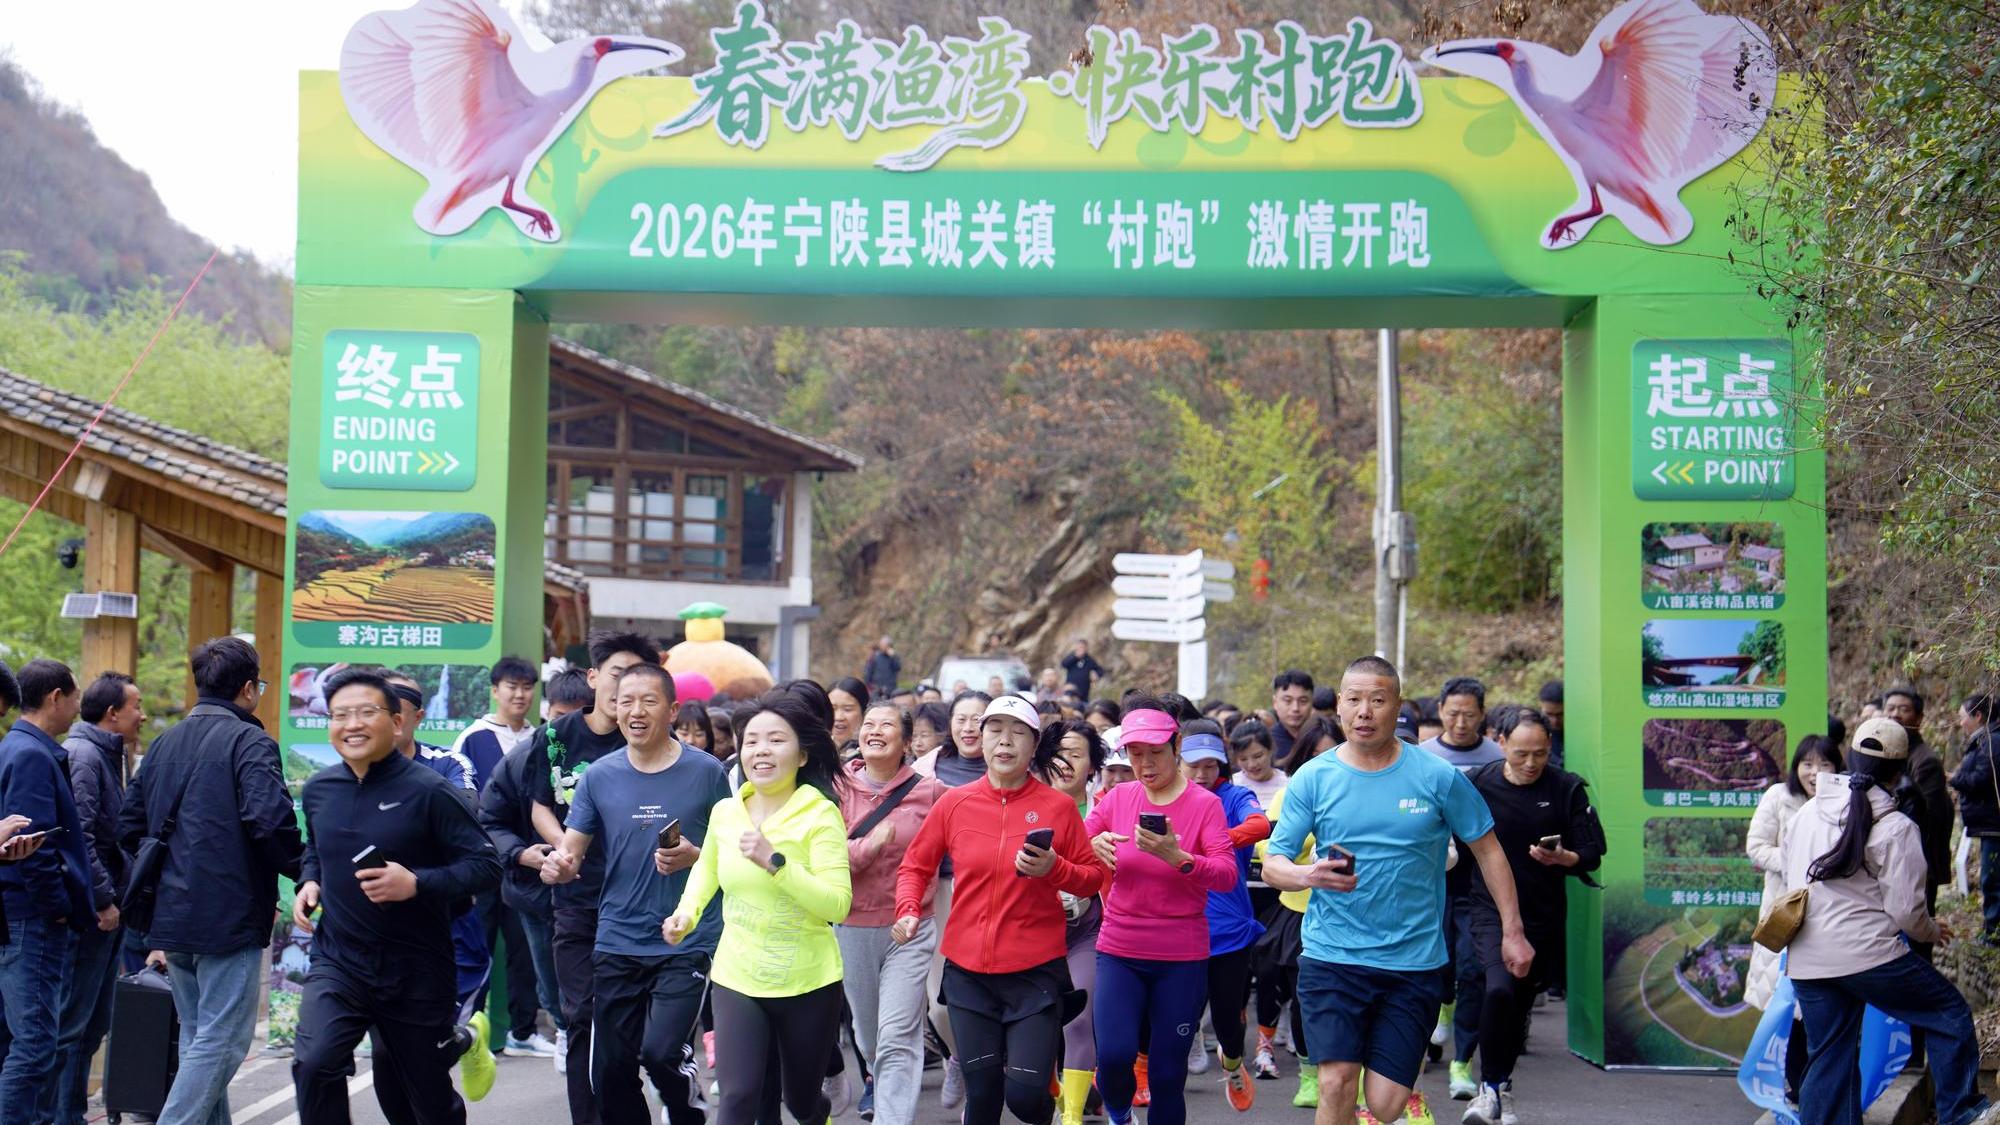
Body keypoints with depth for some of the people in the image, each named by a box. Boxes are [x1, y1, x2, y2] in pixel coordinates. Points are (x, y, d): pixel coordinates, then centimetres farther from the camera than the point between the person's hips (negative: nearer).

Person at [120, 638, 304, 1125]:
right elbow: (269, 819, -23)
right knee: (220, 1042, -4)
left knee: (198, 1038, 17)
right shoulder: (249, 741, -10)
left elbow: (129, 827, 16)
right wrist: (301, 870, -9)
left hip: (171, 916, 8)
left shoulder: (164, 743, 14)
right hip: (229, 919, -8)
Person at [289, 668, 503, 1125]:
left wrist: (417, 884, -28)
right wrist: (309, 883, 2)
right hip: (338, 961, 3)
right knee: (314, 1064, -24)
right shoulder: (318, 789, 3)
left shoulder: (429, 791, -13)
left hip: (416, 971, -3)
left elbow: (486, 865, -14)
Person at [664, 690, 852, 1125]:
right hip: (736, 980, 3)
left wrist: (775, 862, -30)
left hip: (808, 983, -3)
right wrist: (687, 912, 6)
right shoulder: (724, 812, 1)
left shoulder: (821, 815, -14)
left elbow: (838, 905, -22)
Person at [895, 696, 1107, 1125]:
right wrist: (908, 910, -7)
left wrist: (1054, 869, -19)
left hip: (1036, 969, -2)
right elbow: (915, 865, 10)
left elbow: (1093, 878, 1)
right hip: (968, 971, 2)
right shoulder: (954, 803, 1)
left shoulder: (1058, 806, -4)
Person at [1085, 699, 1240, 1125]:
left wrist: (1177, 858, -34)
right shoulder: (1116, 799, 3)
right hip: (1119, 953, 1)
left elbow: (1227, 875, -16)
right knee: (1114, 1055, -15)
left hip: (1182, 959, -1)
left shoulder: (1205, 804, -5)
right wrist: (1094, 845, -20)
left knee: (1167, 1075, 2)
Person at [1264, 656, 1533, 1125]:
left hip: (1414, 962, 0)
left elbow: (1486, 849, 8)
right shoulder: (1312, 779, 0)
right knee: (1337, 1084, -11)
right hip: (1331, 958, 0)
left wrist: (1512, 932, 6)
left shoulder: (1438, 777, -1)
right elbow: (1272, 864, 0)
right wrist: (1308, 875, -22)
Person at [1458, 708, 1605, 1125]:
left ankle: (1500, 1088, 32)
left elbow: (1592, 855, -2)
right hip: (1492, 910, -2)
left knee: (1521, 1002, 11)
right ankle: (1492, 1088, -9)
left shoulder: (1567, 789, -2)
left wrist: (1562, 858, -20)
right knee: (1499, 989, -23)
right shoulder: (1476, 785, -5)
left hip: (1544, 914, 2)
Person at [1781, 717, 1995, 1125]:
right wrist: (1932, 932, 12)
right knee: (1949, 1013, 13)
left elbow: (1789, 877, 16)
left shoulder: (1809, 812, 7)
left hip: (1805, 961, 6)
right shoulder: (1896, 828, -10)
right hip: (1867, 954, -6)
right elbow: (1906, 910, -9)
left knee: (1828, 1059, 12)